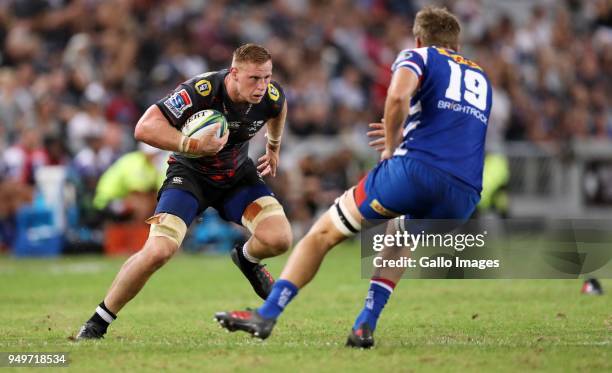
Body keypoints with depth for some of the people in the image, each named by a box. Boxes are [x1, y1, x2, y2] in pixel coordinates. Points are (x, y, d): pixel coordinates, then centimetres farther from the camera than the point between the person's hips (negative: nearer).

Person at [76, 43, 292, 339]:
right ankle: (98, 321, -4)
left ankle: (247, 259, 22)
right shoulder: (201, 91, -33)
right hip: (190, 173, -4)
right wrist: (194, 146, -42)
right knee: (158, 251, -24)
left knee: (278, 239, -18)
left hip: (239, 174, 4)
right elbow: (144, 128, -36)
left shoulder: (271, 95, -17)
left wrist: (273, 149, 23)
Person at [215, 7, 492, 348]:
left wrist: (392, 145, 3)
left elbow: (398, 95, -11)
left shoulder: (419, 57, 12)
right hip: (465, 195, 5)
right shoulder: (482, 78, 30)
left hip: (416, 168, -5)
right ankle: (366, 327, 18)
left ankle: (267, 314, 4)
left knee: (324, 232, 10)